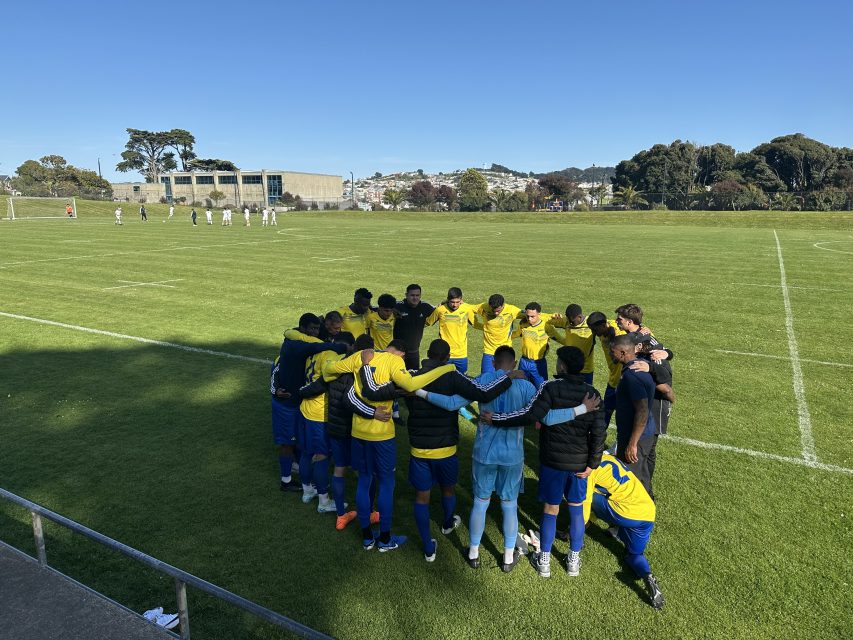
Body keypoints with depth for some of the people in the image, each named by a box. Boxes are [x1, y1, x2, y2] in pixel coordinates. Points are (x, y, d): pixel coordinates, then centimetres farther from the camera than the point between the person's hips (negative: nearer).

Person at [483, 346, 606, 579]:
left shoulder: (551, 387, -16)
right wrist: (592, 464, 3)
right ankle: (574, 560, 29)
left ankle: (543, 561, 22)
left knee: (550, 509, 10)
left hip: (552, 461, -3)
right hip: (579, 463, 3)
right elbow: (599, 432, -4)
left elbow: (530, 415, -26)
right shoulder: (592, 393, -2)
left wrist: (495, 419, -20)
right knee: (576, 509, 17)